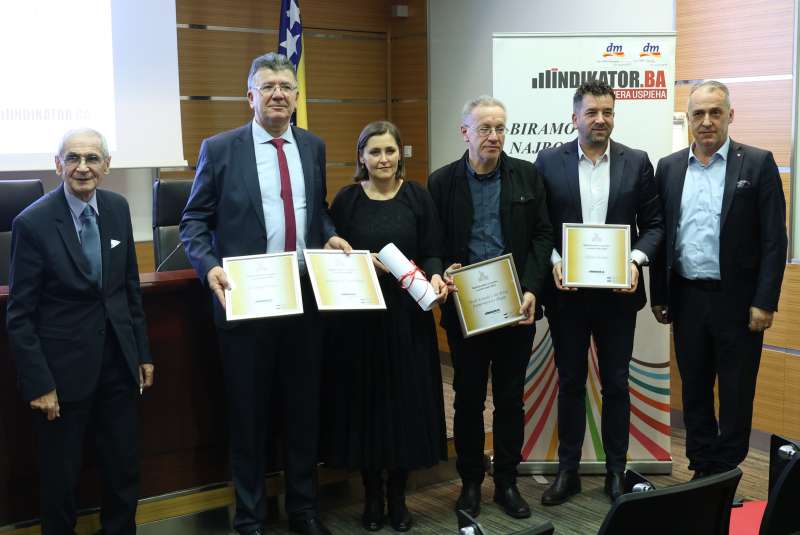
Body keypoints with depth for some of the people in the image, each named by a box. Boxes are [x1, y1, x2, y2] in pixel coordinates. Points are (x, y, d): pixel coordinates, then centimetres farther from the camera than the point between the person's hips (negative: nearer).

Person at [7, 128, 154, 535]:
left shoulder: (117, 208, 1)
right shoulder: (33, 222, -13)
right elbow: (19, 314, -10)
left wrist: (143, 352, 10)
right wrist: (38, 383, -12)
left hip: (118, 360, 4)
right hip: (64, 365, -4)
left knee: (124, 470, 13)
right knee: (60, 478, 10)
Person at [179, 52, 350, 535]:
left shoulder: (313, 147, 8)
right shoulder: (220, 149, -4)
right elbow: (195, 221, -2)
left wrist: (329, 236, -2)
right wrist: (209, 267, -19)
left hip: (306, 295, 3)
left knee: (305, 408, 13)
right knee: (249, 414, 8)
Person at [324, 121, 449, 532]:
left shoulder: (417, 196, 3)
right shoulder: (347, 199, 1)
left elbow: (432, 252, 2)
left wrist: (435, 276, -17)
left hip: (408, 314, 1)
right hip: (359, 316, 0)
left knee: (406, 401, 4)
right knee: (365, 402, 4)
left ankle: (398, 494, 21)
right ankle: (371, 494, 21)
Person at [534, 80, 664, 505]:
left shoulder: (637, 162, 2)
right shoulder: (549, 162, 1)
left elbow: (653, 224, 3)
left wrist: (636, 260, -14)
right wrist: (553, 261, -15)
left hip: (617, 291, 0)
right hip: (567, 291, 0)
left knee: (616, 385, 9)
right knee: (570, 383, 10)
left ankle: (616, 472, 22)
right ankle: (568, 471, 21)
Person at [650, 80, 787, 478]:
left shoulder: (757, 164, -4)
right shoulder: (669, 167, 6)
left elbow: (774, 239, -7)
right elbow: (660, 235, 8)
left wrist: (765, 302, -11)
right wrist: (659, 296, 6)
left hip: (737, 299, -3)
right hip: (687, 297, 4)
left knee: (736, 396, 6)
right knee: (694, 391, 13)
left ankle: (727, 473, 19)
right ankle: (702, 469, 26)